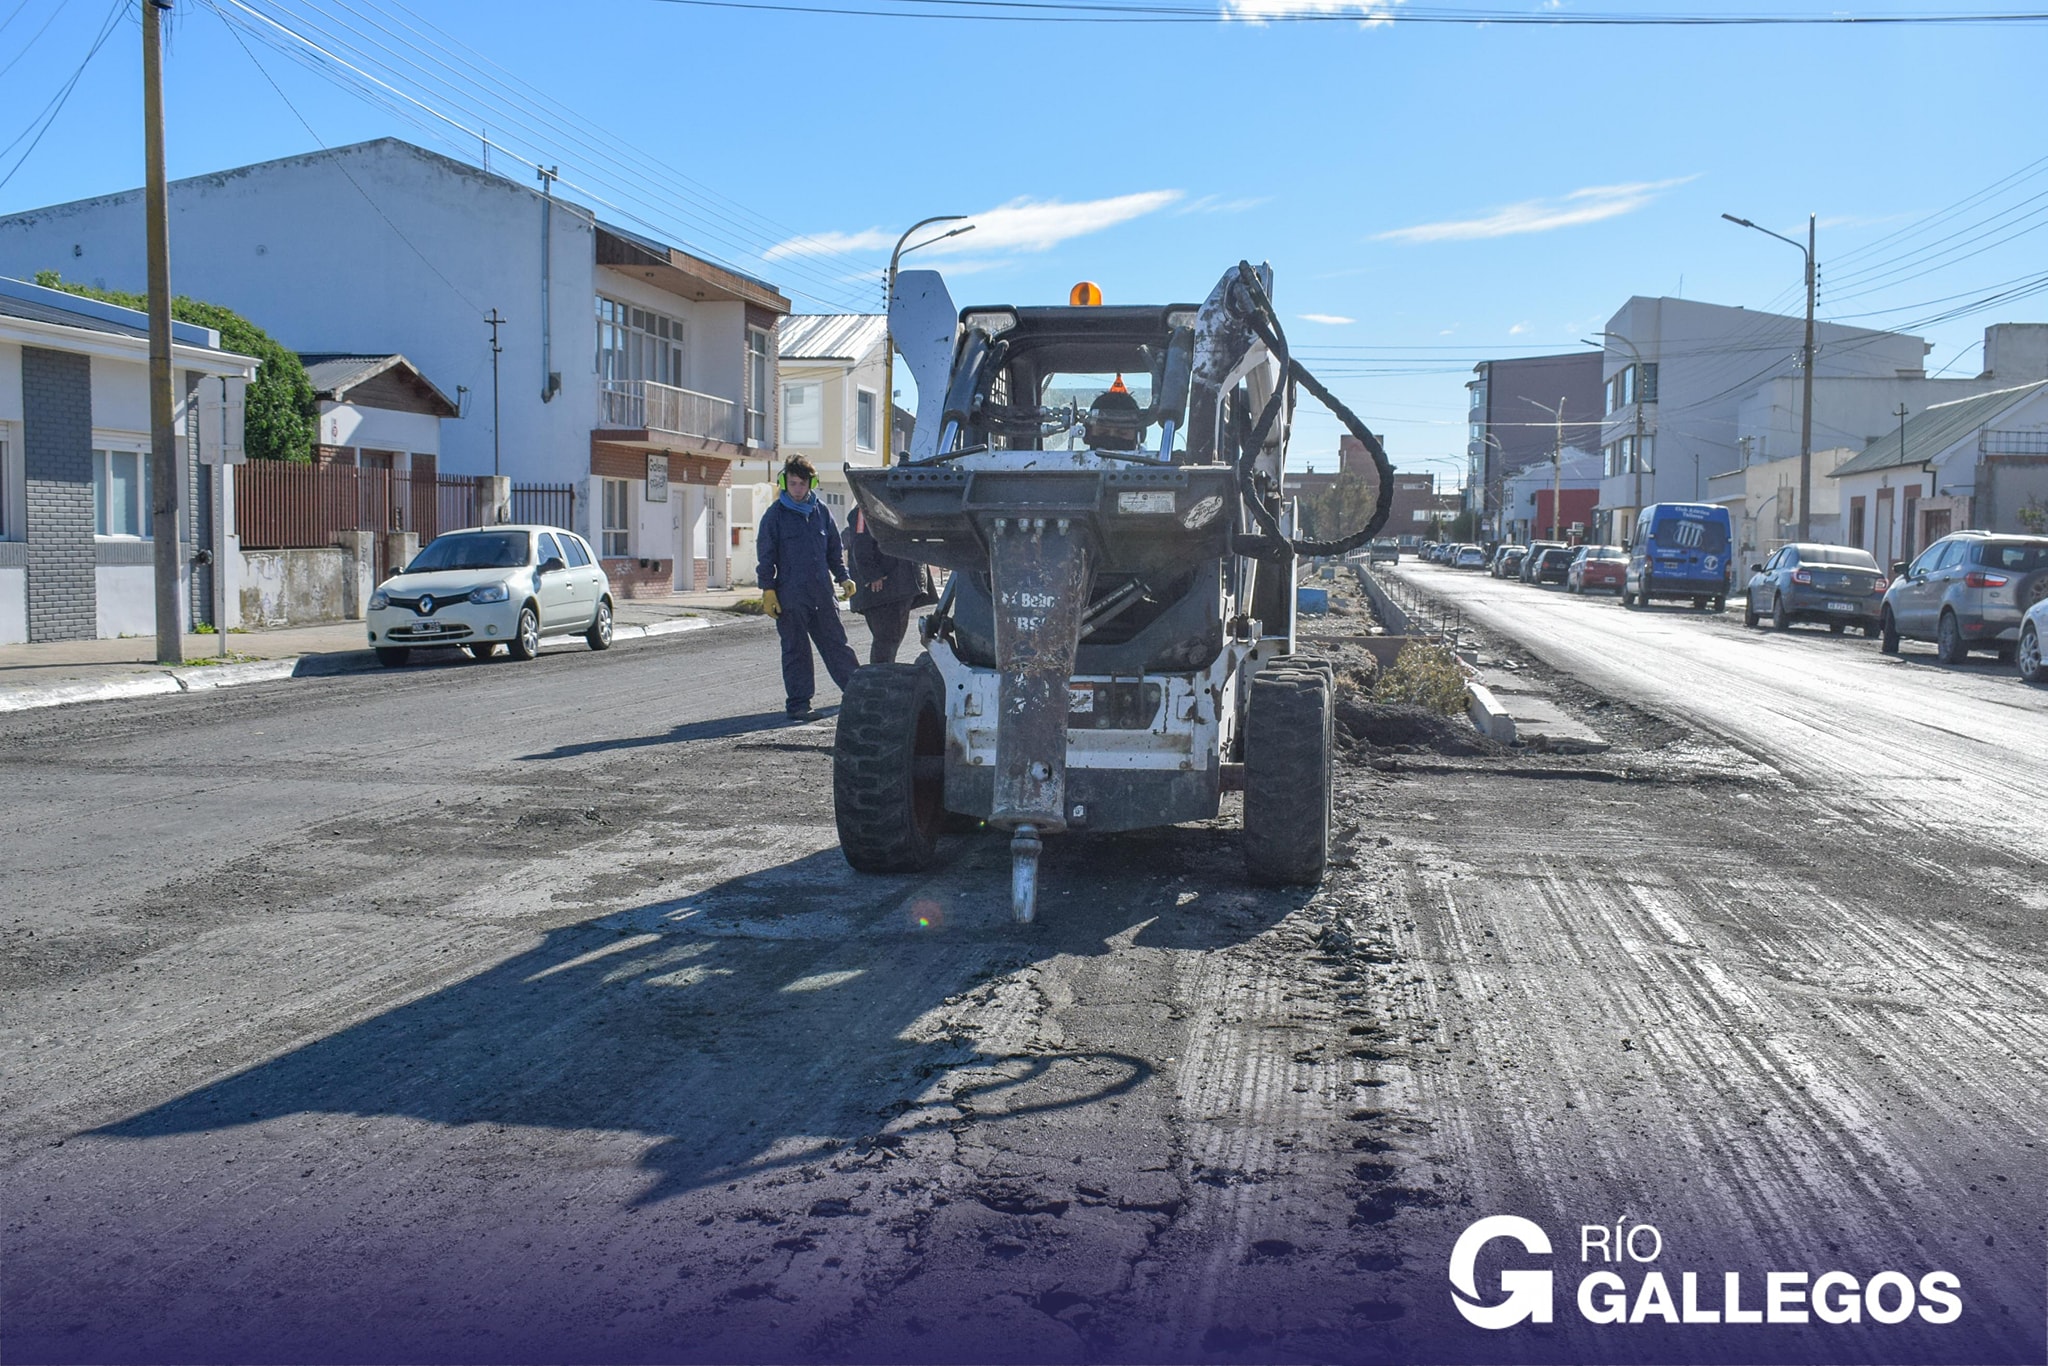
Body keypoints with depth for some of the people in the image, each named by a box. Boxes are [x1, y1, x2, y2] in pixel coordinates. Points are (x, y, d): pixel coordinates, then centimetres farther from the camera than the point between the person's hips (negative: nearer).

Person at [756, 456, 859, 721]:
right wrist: (767, 590, -6)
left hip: (822, 592, 3)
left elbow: (834, 550, 20)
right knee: (795, 650, 2)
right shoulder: (775, 515, 1)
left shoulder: (821, 512, 11)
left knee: (836, 643, 7)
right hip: (790, 595, -3)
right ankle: (798, 704, 7)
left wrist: (843, 577, 10)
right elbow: (766, 555, 0)